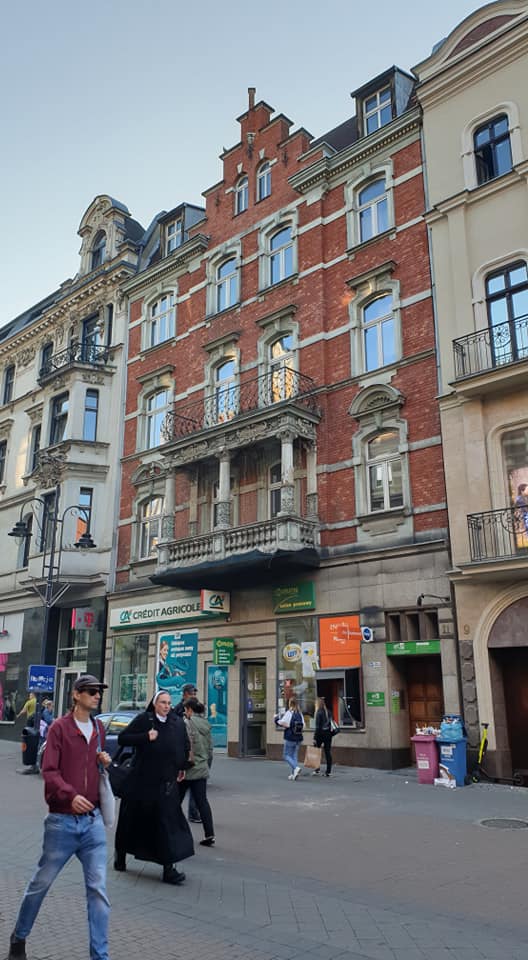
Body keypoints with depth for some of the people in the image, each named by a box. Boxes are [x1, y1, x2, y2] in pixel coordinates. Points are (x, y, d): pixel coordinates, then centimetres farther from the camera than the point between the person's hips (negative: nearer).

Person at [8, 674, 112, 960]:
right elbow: (49, 771, -16)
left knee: (98, 890, 0)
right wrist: (70, 795, -30)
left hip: (93, 821, 4)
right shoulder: (60, 727, -9)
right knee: (41, 883, 15)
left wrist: (106, 762, 0)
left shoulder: (99, 729, 8)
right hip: (62, 821, -4)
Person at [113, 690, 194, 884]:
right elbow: (122, 739, -11)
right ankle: (120, 854, 36)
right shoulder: (143, 720, -8)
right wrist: (146, 737, -20)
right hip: (141, 781, -2)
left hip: (166, 782, 2)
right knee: (133, 818, 13)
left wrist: (182, 768, 15)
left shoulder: (178, 723, 2)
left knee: (168, 821, -4)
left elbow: (185, 746, 18)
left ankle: (169, 868, 0)